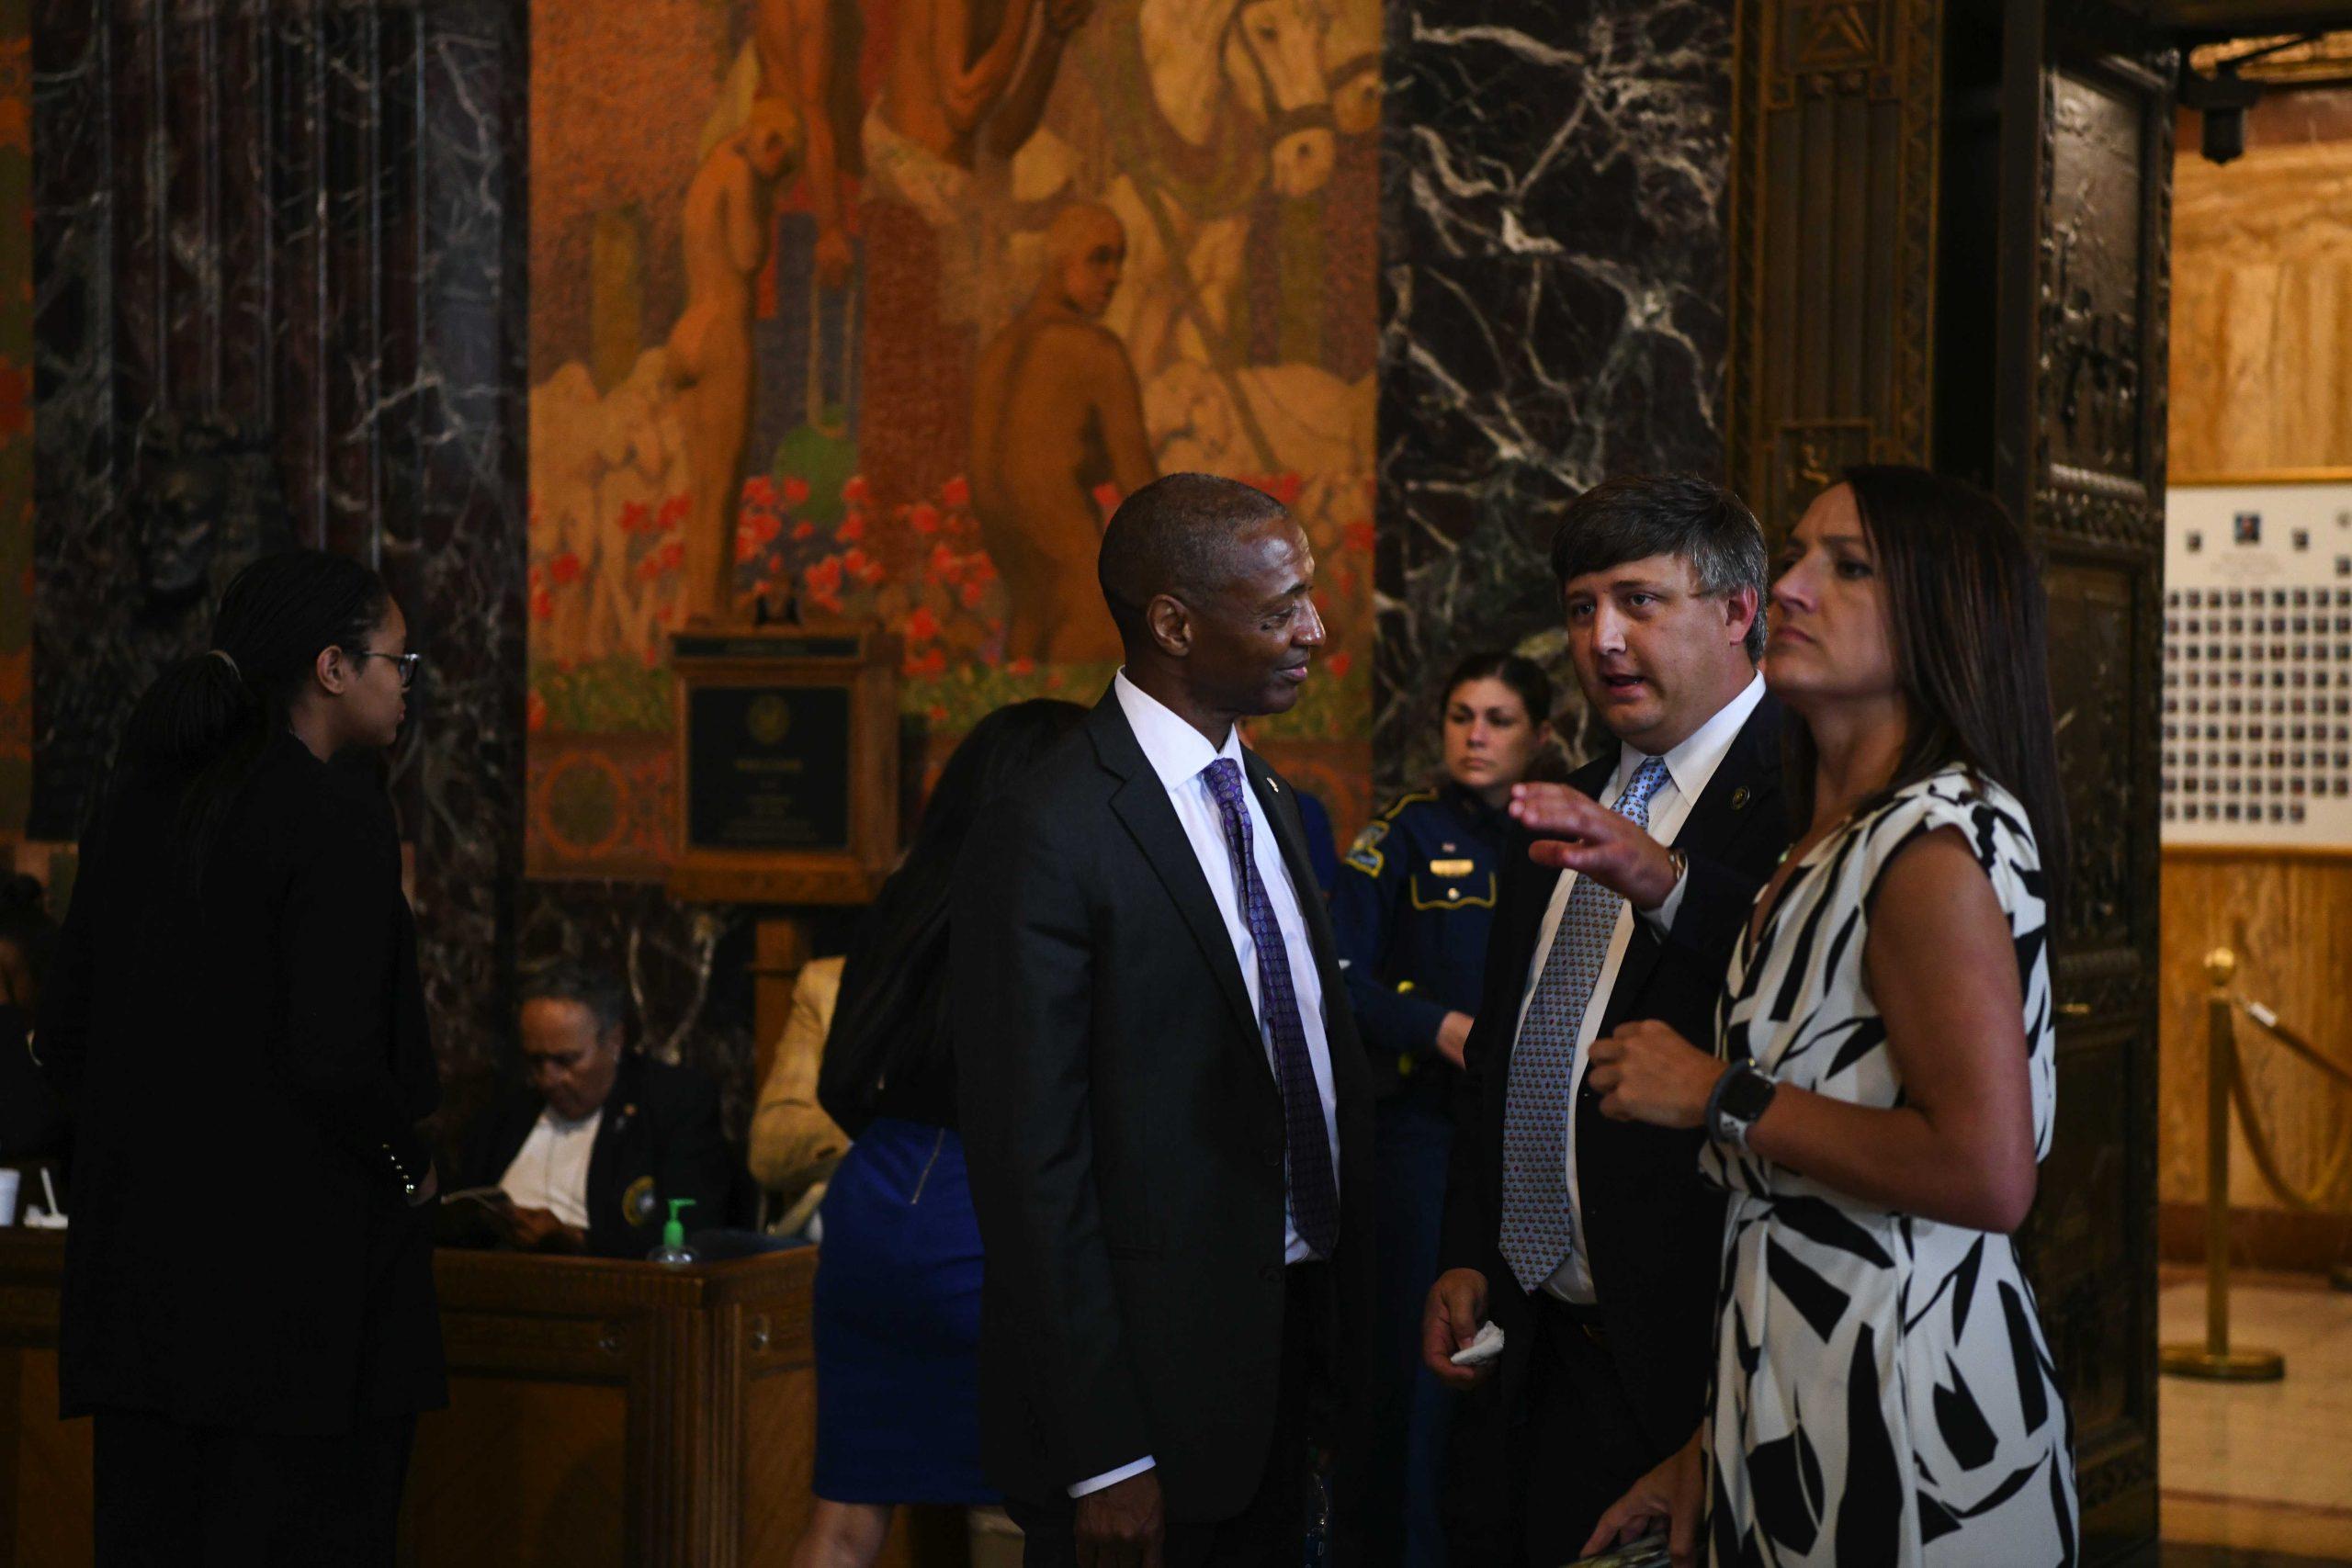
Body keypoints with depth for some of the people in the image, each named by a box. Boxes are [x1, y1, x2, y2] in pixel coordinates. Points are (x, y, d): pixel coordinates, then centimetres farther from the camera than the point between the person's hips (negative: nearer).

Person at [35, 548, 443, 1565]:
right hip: (303, 1272, -7)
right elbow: (334, 1059, -21)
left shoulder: (137, 803, 8)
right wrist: (409, 1167, -4)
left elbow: (62, 1034, 11)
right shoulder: (338, 816, -14)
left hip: (141, 1273, 7)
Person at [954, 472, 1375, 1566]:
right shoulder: (1046, 837, -16)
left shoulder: (1269, 800, 11)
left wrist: (1344, 1375, 11)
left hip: (1290, 1359, 8)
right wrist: (1102, 1459, -18)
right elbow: (1033, 1163, -18)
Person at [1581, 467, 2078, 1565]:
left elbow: (1988, 1174, -26)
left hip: (1908, 1425, -9)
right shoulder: (1836, 847, 14)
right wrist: (1715, 1447, 13)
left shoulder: (1936, 841, -15)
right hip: (1799, 1397, 9)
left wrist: (1722, 1097, -16)